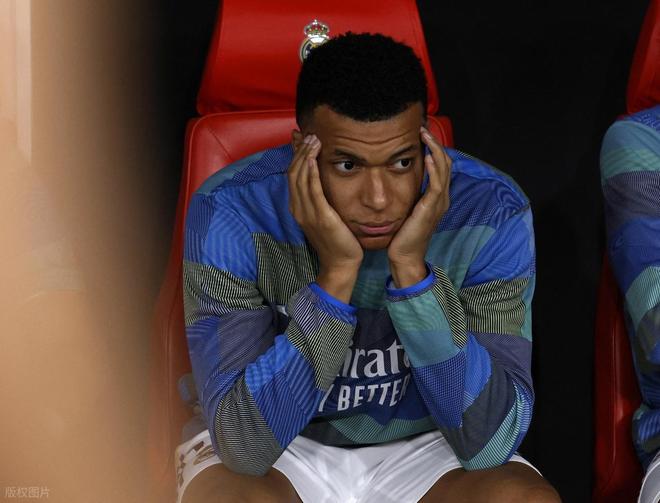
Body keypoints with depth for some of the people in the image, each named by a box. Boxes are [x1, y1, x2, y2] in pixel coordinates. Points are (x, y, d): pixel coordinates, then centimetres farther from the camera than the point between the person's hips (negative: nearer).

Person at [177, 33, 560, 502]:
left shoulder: (492, 214, -19)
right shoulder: (228, 212, -22)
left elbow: (490, 442, -24)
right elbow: (243, 442, -27)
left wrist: (411, 269, -33)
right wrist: (335, 274, -35)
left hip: (421, 444, 2)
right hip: (282, 447, -1)